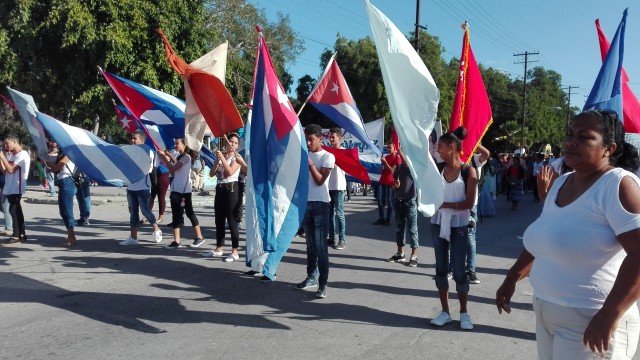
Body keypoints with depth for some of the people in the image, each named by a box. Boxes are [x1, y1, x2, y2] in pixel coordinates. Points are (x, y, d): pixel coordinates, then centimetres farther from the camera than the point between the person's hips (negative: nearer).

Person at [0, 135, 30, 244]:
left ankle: (16, 235, -1)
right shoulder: (10, 155, 15)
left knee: (13, 210, -7)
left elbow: (11, 170, -18)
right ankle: (22, 234, 16)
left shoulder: (23, 154, -11)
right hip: (10, 187, 8)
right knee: (16, 210, 10)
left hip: (17, 188, -8)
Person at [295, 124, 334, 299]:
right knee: (310, 244, 13)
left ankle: (323, 284, -5)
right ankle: (312, 277, 23)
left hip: (320, 204, -5)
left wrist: (310, 164, -22)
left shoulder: (328, 156, -4)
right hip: (305, 202, 5)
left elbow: (320, 180, -12)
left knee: (321, 246, -7)